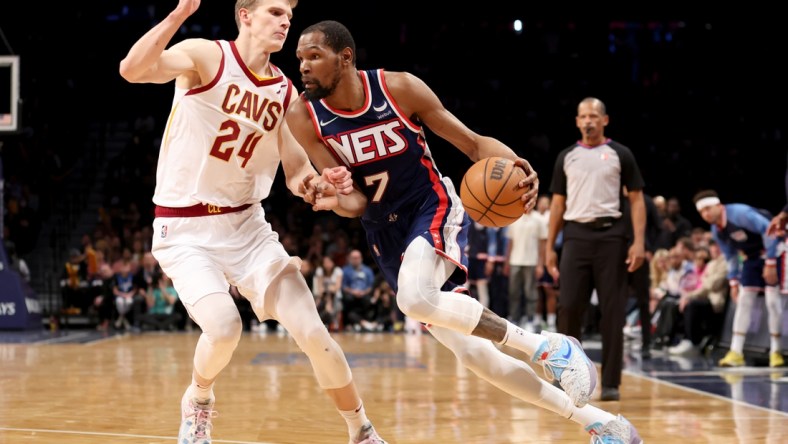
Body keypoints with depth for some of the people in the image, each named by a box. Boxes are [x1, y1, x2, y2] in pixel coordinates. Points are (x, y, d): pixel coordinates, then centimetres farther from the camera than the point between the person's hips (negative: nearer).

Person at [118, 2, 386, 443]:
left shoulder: (285, 93, 4)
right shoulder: (206, 56, -11)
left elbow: (298, 174, 7)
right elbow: (133, 70, -29)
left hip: (246, 225, 5)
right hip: (185, 230, -5)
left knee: (312, 331, -3)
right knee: (224, 327, -26)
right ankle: (198, 400, 7)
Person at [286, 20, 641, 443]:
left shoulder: (398, 88, -15)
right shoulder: (304, 118, -10)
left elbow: (472, 142, -7)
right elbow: (358, 203, -7)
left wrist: (516, 166, -28)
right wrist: (333, 200, -31)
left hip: (433, 209, -4)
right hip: (385, 233, 4)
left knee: (415, 298, -37)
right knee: (472, 353, 0)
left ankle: (546, 345, -20)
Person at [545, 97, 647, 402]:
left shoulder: (620, 154, 4)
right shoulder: (566, 157, 12)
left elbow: (636, 199, 2)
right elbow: (558, 203, 14)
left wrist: (639, 241, -9)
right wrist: (550, 247, 8)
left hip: (611, 235, -2)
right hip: (576, 234, 2)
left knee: (612, 311, -2)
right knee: (569, 307, -4)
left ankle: (611, 383, 3)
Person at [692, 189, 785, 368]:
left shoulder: (740, 213, -26)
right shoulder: (716, 232, 0)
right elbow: (731, 257, 12)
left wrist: (770, 263, -26)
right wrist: (733, 282, 6)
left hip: (772, 253, -8)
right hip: (752, 258, 8)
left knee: (772, 299, -12)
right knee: (743, 301, 1)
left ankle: (775, 352, -4)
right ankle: (736, 352, 1)